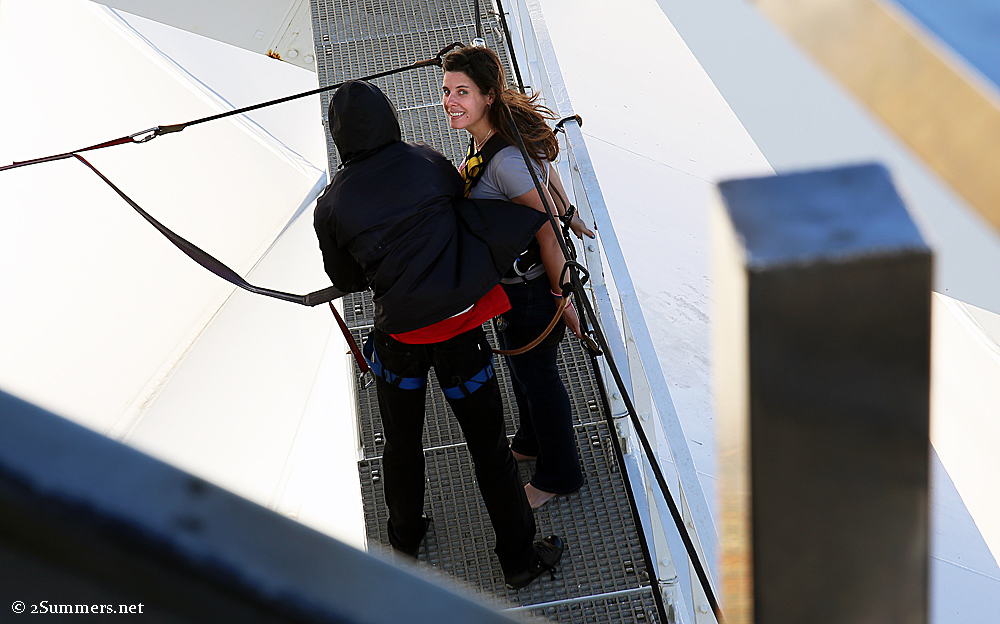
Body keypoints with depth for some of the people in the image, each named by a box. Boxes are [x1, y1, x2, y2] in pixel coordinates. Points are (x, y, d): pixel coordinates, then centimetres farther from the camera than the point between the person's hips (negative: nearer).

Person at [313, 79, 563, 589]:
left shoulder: (330, 206, -3)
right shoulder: (429, 163, -3)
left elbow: (345, 278, 10)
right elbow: (464, 211, 11)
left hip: (399, 337, 1)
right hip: (461, 327, -1)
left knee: (401, 445, 24)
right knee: (488, 447, 11)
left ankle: (405, 540, 44)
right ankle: (519, 559, 22)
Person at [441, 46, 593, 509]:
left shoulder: (505, 161, -34)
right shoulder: (485, 137, -5)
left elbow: (547, 233, -28)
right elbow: (547, 171, 11)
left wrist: (562, 299, -19)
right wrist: (569, 218, 27)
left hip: (528, 285, -9)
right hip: (505, 273, 9)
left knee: (536, 373, 12)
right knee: (517, 362, 28)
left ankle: (558, 475, 35)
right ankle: (530, 442, 55)